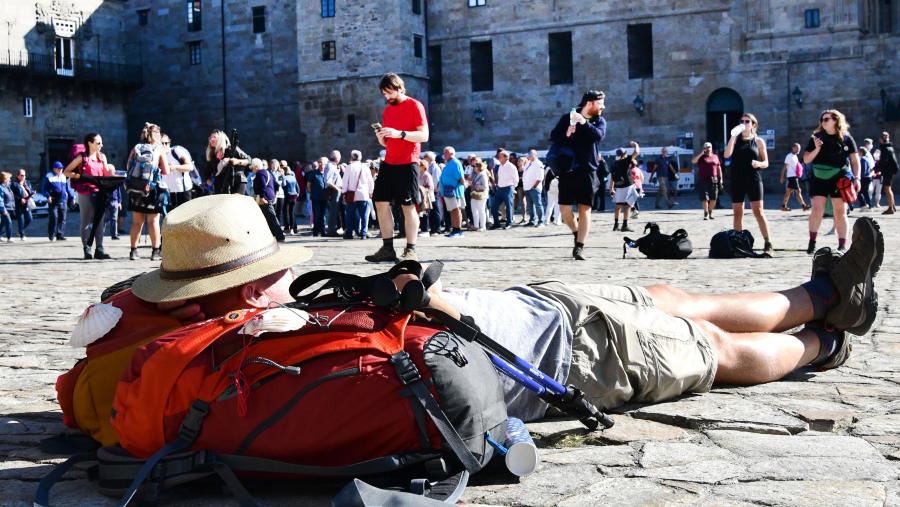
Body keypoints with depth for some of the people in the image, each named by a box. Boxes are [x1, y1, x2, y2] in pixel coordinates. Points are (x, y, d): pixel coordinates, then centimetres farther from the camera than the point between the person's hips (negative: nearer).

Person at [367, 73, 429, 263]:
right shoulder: (387, 110, 17)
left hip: (407, 163, -7)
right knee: (381, 203, 2)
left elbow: (424, 135, -13)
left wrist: (399, 134, -23)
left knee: (408, 206, -5)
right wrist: (381, 137, -2)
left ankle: (410, 251, -1)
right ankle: (387, 249, 5)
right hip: (388, 163, 7)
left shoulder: (415, 106, -4)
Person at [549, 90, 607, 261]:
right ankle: (576, 232, 25)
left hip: (588, 170, 1)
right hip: (567, 169, -1)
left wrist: (585, 123, -24)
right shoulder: (568, 118, 4)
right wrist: (566, 134, -19)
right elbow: (553, 136, 0)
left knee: (585, 209, -5)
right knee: (564, 208, -3)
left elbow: (598, 135, -12)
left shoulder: (599, 120, 7)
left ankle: (579, 247, -3)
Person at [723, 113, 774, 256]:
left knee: (758, 212, -9)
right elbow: (727, 154, -7)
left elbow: (766, 163, 7)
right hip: (737, 180, 2)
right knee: (737, 213, 4)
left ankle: (768, 244, -10)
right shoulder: (736, 139, 9)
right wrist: (733, 136, -16)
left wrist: (759, 163, -17)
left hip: (753, 180, -2)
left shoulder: (759, 141, 6)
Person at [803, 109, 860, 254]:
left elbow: (855, 160, 6)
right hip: (819, 179, 1)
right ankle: (812, 242, 5)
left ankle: (842, 245, 6)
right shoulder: (816, 137, 5)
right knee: (817, 210, -6)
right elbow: (806, 159, 4)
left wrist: (856, 178, -3)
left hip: (839, 180, -1)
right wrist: (817, 149, -12)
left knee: (840, 211, 2)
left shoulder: (846, 138, 3)